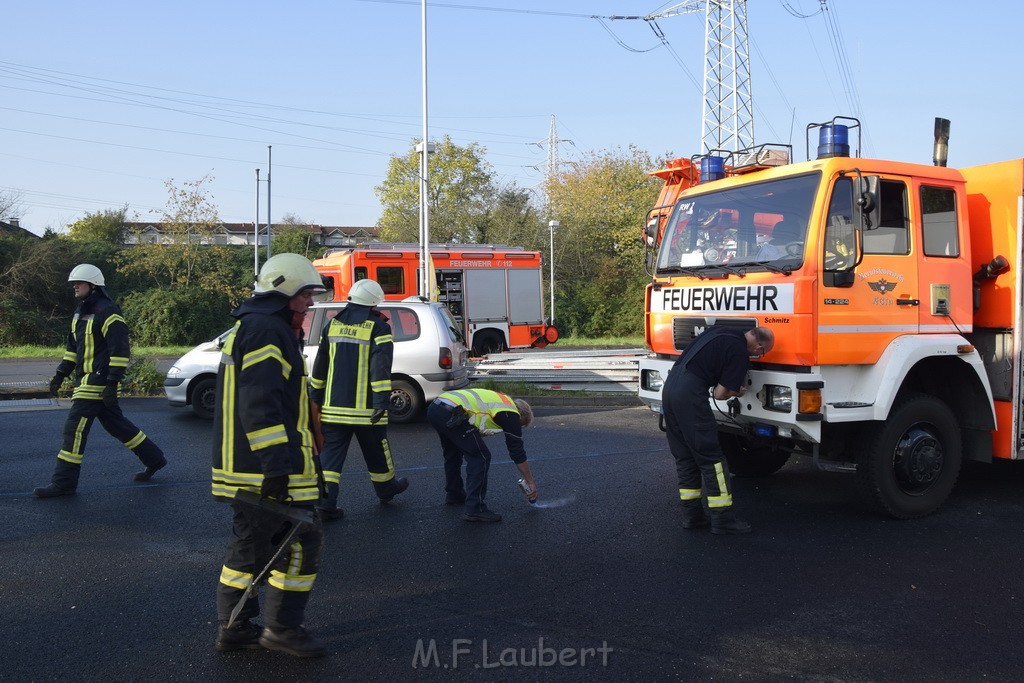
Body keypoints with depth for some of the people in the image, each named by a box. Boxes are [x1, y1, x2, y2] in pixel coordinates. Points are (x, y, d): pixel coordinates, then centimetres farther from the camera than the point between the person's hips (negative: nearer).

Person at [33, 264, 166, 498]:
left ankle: (64, 482, -1)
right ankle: (154, 458, 26)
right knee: (117, 424, 16)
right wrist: (60, 375, 18)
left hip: (98, 382, -10)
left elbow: (120, 351, -19)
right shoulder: (81, 312, 15)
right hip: (86, 380, 10)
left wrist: (112, 384, -22)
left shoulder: (107, 313, -15)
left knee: (75, 428, -8)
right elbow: (72, 346, 23)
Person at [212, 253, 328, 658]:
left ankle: (235, 628, 26)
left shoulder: (253, 328, 21)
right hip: (267, 467, -11)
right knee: (302, 541, -2)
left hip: (246, 467, 11)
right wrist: (276, 465, -26)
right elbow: (259, 404, -24)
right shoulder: (267, 330, -15)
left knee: (250, 544, 16)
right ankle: (281, 628, 8)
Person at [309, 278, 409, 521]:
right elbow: (381, 369, -17)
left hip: (334, 407, 4)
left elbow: (320, 365, 14)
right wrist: (383, 401, -19)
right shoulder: (378, 328, -7)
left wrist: (317, 397, 23)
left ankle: (325, 502, -5)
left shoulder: (332, 325, 9)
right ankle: (386, 488, 34)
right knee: (376, 451, 15)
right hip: (366, 408, -3)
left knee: (331, 453, 4)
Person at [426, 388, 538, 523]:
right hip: (450, 414, -10)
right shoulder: (511, 414, 7)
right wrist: (531, 482, 20)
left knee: (453, 452, 30)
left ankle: (454, 495, 44)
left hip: (434, 407, 10)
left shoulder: (499, 400, 31)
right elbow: (517, 451, 11)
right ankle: (475, 510, 1)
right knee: (480, 457, 0)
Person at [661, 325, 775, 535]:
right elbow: (720, 394, -7)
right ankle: (723, 520, 5)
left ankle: (691, 514, 20)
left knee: (684, 457, 15)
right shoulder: (740, 354, -8)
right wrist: (737, 391, 15)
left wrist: (733, 383, 25)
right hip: (689, 395, -9)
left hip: (670, 385, 9)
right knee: (711, 458, 0)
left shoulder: (721, 330, 15)